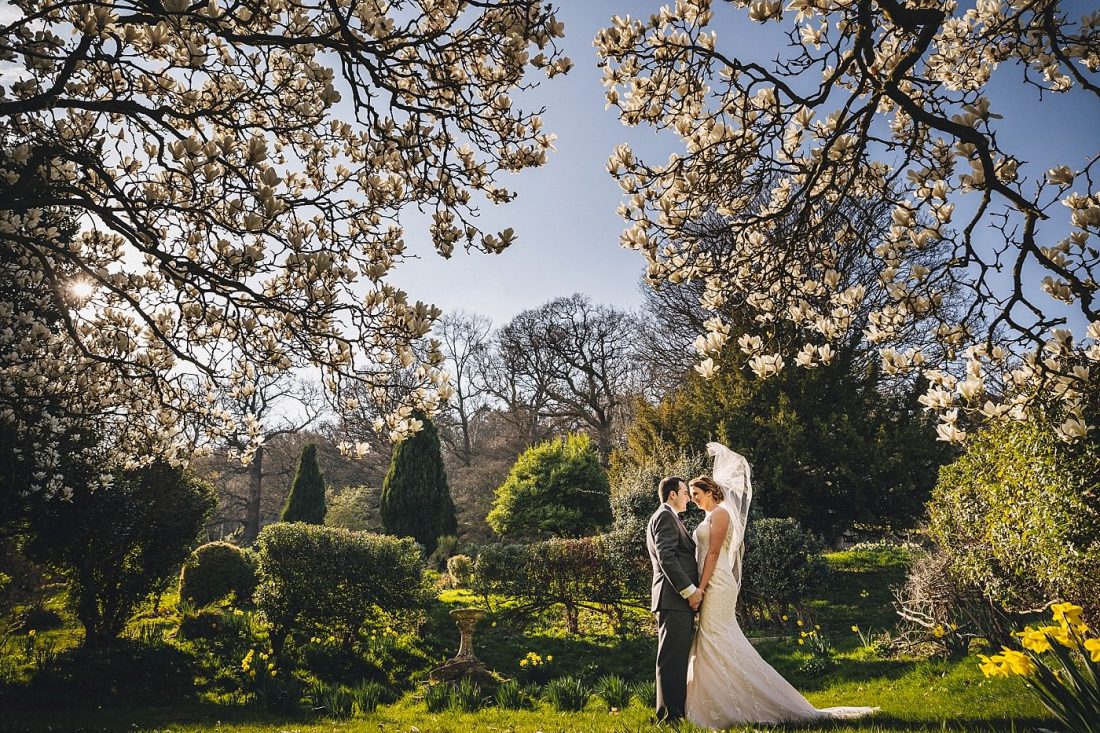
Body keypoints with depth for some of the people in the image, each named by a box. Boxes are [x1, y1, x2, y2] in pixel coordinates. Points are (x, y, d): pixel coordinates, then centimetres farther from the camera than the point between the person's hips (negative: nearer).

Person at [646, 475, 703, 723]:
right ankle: (670, 713, -3)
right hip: (674, 598, -10)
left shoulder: (669, 518, 24)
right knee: (672, 657, -7)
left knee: (678, 657, 13)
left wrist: (692, 590, 16)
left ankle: (677, 709, 19)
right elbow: (666, 557, -19)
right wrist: (689, 590, -18)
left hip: (680, 599, 10)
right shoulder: (665, 516, -9)